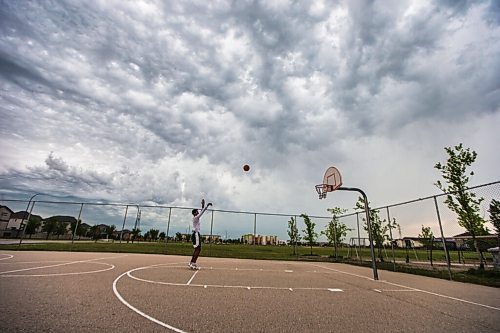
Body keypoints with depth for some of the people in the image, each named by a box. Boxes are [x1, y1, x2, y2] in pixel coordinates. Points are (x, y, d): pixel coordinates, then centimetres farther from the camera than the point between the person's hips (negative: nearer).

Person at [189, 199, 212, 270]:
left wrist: (203, 205, 17)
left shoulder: (196, 218, 15)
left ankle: (192, 262, 21)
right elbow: (202, 212, -17)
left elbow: (201, 212, 22)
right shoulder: (195, 217, -11)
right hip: (196, 234, -10)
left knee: (197, 249, 15)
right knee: (198, 249, -12)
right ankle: (193, 264, -14)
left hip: (196, 234, 10)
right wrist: (207, 205, -15)